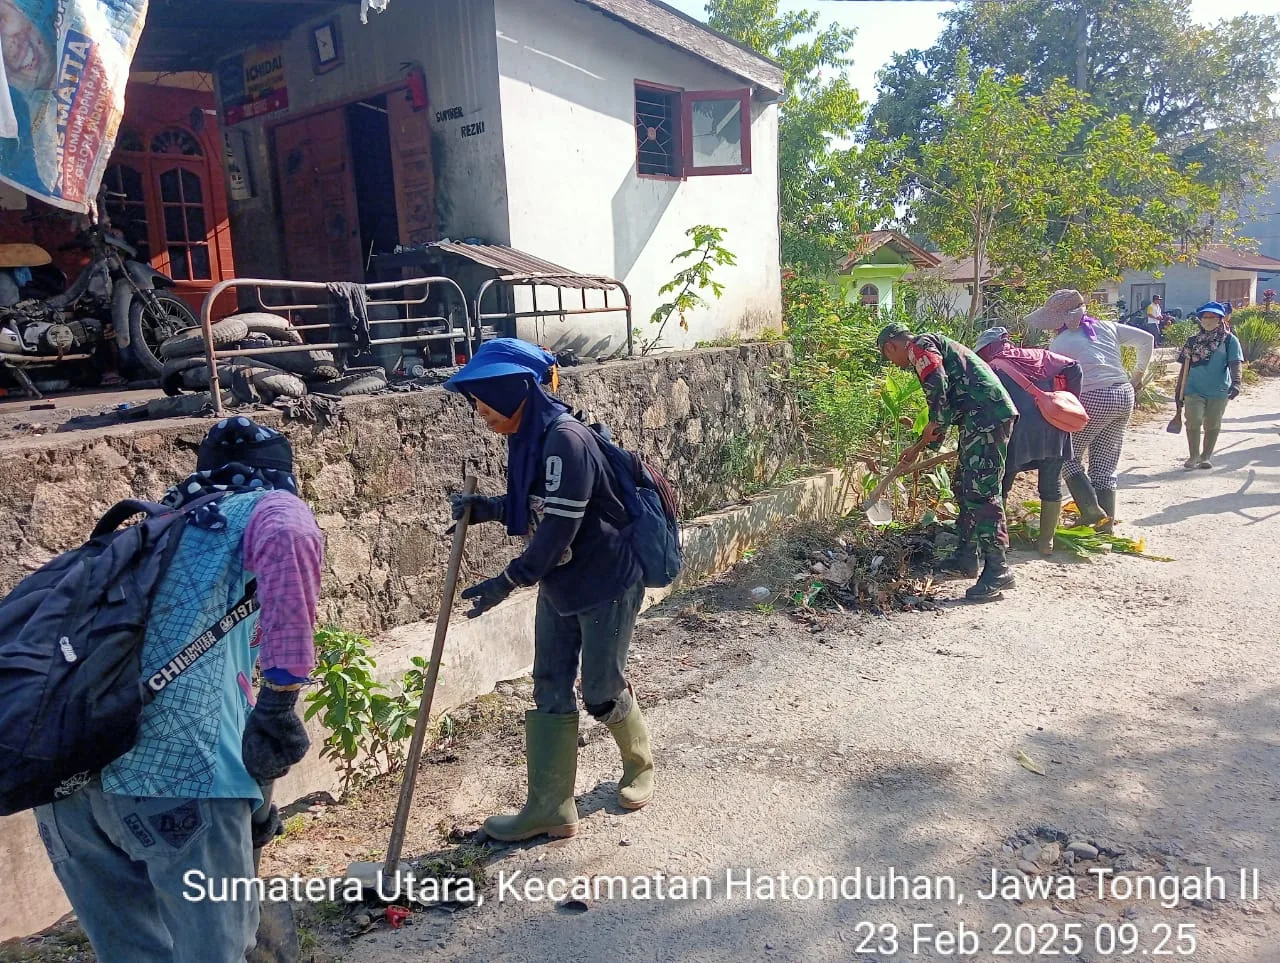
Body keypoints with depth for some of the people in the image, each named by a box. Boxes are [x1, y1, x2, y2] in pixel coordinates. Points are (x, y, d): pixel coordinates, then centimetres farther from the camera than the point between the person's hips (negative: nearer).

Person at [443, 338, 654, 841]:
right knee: (550, 690, 9)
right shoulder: (527, 437, 2)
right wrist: (487, 508, -5)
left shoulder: (565, 439, -26)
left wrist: (509, 581, -23)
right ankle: (550, 807, 19)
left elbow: (560, 526, -27)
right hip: (558, 586, 9)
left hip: (606, 585, -8)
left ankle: (639, 765, 38)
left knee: (602, 691, 8)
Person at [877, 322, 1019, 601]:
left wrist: (932, 427, -6)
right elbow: (944, 411, 34)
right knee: (965, 488, 15)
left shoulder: (920, 345, -1)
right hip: (979, 420, 11)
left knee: (981, 492, -13)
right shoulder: (933, 349, 29)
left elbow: (938, 386, -20)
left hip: (986, 415, -11)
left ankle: (998, 570, -12)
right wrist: (918, 448, 38)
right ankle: (966, 558, 23)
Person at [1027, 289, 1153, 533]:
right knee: (1105, 464, 13)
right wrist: (1139, 373, 25)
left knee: (1067, 455, 8)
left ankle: (1091, 510, -7)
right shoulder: (1106, 327, 14)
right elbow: (1146, 339, 17)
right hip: (1125, 395, 7)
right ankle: (1106, 524, 14)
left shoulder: (1059, 343, -3)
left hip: (1094, 399, -6)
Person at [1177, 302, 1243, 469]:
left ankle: (1206, 456, 23)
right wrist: (1180, 390, 10)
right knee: (1193, 422, -10)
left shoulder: (1229, 340, -2)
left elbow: (1235, 363, -12)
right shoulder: (1193, 341, 6)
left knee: (1212, 425, 8)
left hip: (1219, 391, -1)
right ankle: (1193, 455, 5)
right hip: (1194, 389, 1)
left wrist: (1236, 382, -29)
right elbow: (1186, 366, 11)